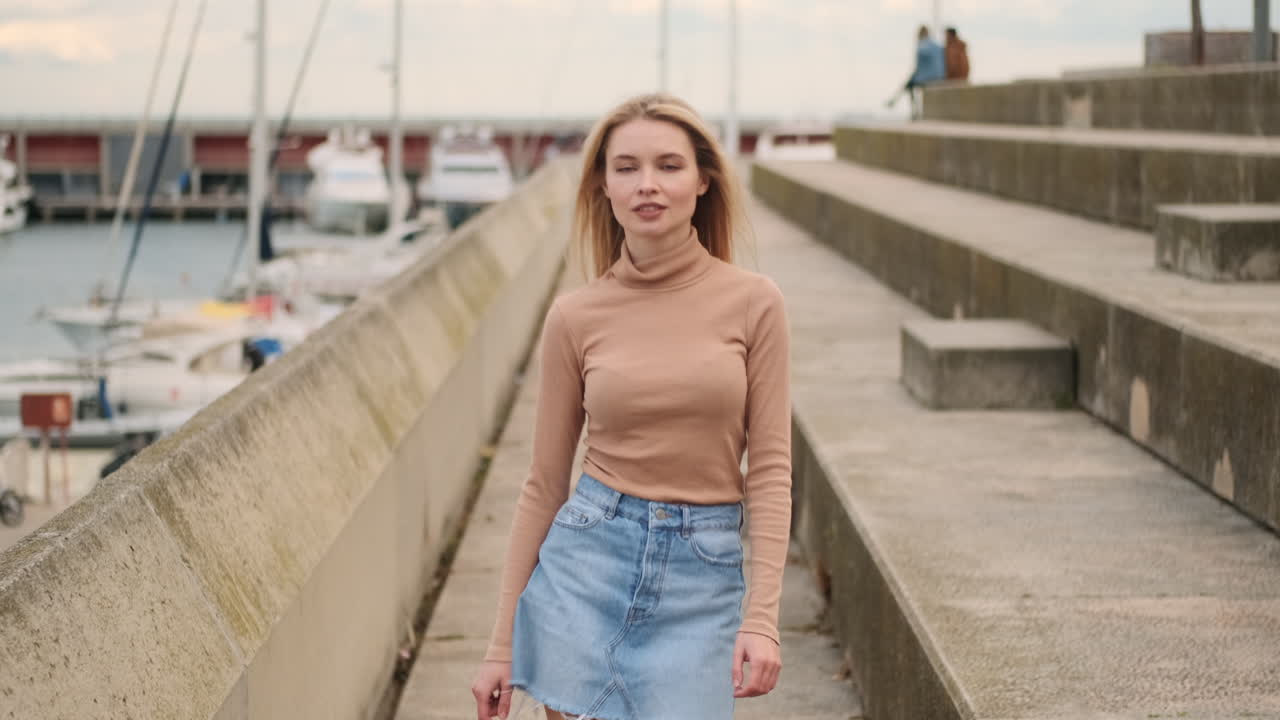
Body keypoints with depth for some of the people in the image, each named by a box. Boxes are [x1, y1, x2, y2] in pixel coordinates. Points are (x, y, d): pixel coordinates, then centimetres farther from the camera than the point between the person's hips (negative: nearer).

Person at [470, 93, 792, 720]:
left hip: (701, 576, -1)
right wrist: (502, 644, 5)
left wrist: (762, 617, -10)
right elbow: (545, 482, 5)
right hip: (588, 559, 1)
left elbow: (769, 469, -1)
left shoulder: (752, 302, -2)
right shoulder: (576, 316, 0)